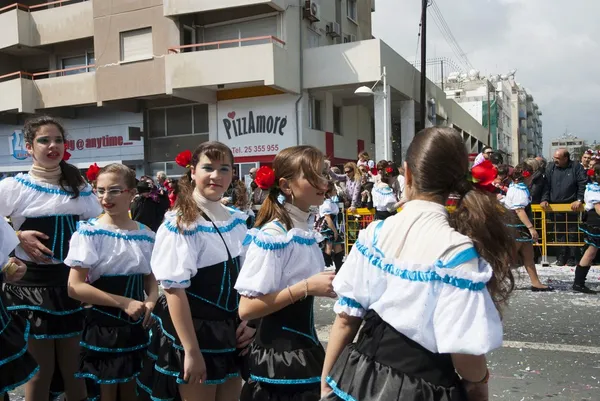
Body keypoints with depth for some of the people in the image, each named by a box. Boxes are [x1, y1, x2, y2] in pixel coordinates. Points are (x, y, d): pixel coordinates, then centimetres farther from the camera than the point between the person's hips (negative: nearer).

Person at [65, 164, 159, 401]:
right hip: (103, 327, -4)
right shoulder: (89, 232, -10)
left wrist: (151, 301, -9)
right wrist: (123, 302, -22)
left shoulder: (146, 235, 2)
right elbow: (75, 287, -15)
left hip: (137, 326, 4)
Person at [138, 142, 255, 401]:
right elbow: (174, 290, -19)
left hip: (231, 333, 7)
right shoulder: (180, 224, -17)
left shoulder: (238, 221, 4)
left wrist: (248, 321, 3)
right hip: (194, 332, -6)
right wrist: (191, 351, -20)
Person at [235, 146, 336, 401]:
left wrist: (325, 284, 4)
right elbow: (247, 309, -23)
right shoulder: (273, 236, -20)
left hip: (304, 348, 9)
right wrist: (306, 287, -25)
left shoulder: (304, 229, 6)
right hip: (279, 356, -9)